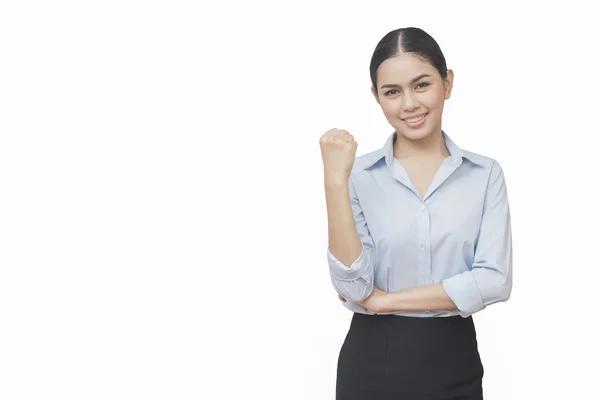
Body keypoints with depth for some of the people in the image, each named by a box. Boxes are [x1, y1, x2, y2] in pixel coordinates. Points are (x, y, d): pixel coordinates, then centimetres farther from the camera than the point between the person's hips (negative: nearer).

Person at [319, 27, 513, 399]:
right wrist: (336, 178, -19)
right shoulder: (359, 175, -4)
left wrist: (384, 300, -12)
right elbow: (354, 288, -13)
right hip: (373, 363, -1)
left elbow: (495, 280, -12)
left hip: (454, 363, 1)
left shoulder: (486, 173, -2)